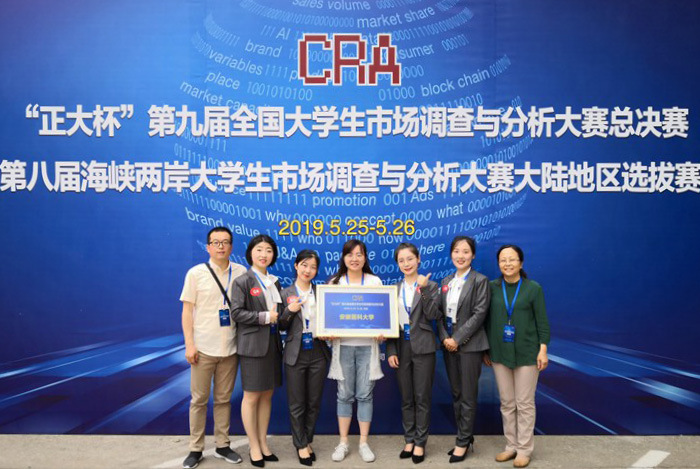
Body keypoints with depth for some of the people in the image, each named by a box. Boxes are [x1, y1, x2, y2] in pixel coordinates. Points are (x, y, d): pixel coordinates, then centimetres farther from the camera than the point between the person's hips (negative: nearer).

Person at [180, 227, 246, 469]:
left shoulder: (241, 272, 1)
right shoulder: (196, 273, -3)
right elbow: (187, 311, -2)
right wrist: (189, 344, -9)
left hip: (230, 348, 2)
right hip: (203, 348, -1)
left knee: (223, 399, 12)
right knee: (199, 400, 7)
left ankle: (222, 445, 25)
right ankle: (195, 449, 20)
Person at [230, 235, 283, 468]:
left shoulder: (274, 281, 12)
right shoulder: (242, 281, -7)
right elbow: (236, 313, -14)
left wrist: (279, 314, -5)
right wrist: (264, 317, -17)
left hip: (273, 343, 6)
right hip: (253, 345, -6)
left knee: (267, 396, 12)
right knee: (252, 396, 4)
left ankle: (263, 443, 24)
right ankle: (254, 447, 17)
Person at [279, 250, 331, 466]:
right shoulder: (285, 293, -1)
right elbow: (281, 327, 0)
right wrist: (289, 311, -18)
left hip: (318, 354, 2)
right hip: (296, 354, -2)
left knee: (314, 402, 12)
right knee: (297, 404, 7)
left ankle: (307, 441, 29)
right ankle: (301, 445, 22)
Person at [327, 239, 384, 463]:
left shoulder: (375, 282, 3)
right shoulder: (334, 282, 4)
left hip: (367, 345, 0)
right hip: (343, 345, 1)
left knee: (365, 394, 4)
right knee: (344, 395, 7)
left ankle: (364, 443, 16)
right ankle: (343, 442, 19)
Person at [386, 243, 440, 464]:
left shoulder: (430, 286, 0)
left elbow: (433, 315, -12)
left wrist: (424, 289, -20)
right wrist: (391, 351, -2)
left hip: (423, 348, -3)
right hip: (402, 348, 3)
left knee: (422, 398, 4)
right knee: (406, 399, 11)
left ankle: (420, 443, 15)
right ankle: (409, 440, 24)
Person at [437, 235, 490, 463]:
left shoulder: (480, 281, -6)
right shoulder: (446, 281, 11)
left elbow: (479, 314, -14)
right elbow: (440, 312, 8)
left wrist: (457, 339, -16)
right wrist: (444, 337, -7)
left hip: (469, 345, -6)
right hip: (448, 344, 6)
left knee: (468, 396, 2)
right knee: (456, 394, 12)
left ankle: (463, 442, 12)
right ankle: (466, 438, 25)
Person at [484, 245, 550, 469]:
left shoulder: (533, 288, -5)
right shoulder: (492, 287, 1)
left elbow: (542, 322, -3)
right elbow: (486, 319, 6)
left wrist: (543, 350, -9)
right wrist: (486, 349, 7)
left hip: (526, 353, -2)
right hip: (500, 353, 3)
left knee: (524, 403, 4)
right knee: (506, 402, 10)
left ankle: (524, 449, 16)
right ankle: (511, 445, 23)